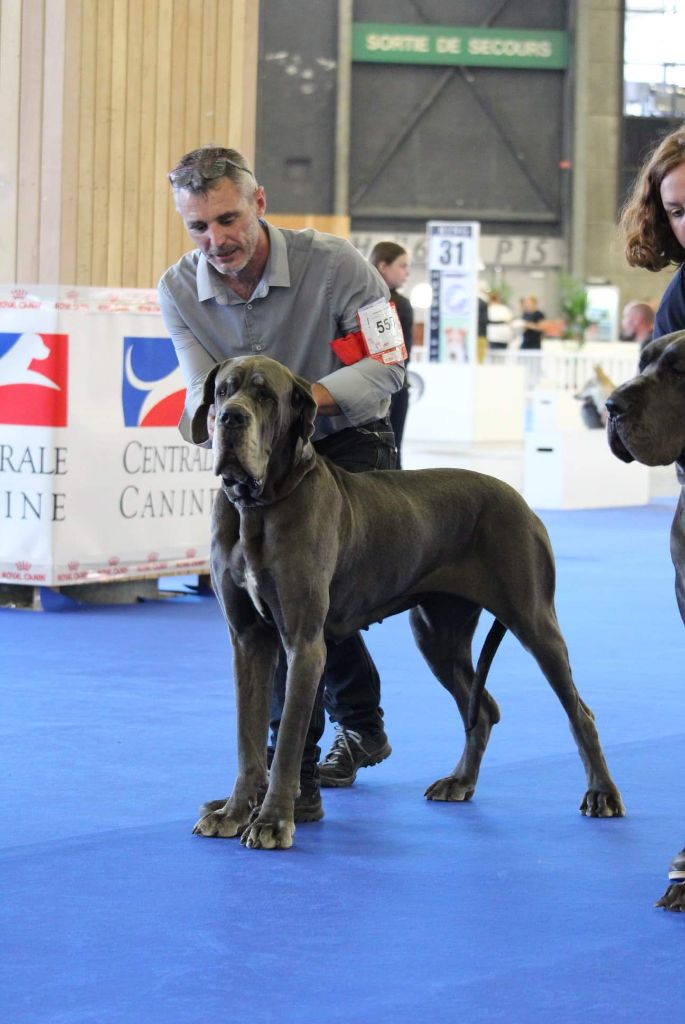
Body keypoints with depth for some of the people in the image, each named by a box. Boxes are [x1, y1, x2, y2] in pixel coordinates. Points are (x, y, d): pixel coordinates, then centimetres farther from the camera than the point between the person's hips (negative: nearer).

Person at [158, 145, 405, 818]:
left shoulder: (333, 264, -23)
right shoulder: (180, 291, -11)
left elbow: (388, 366, -24)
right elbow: (202, 389, -16)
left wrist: (302, 396, -41)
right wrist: (213, 414, -42)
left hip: (348, 443, -5)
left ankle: (293, 772, -21)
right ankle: (362, 729, 41)